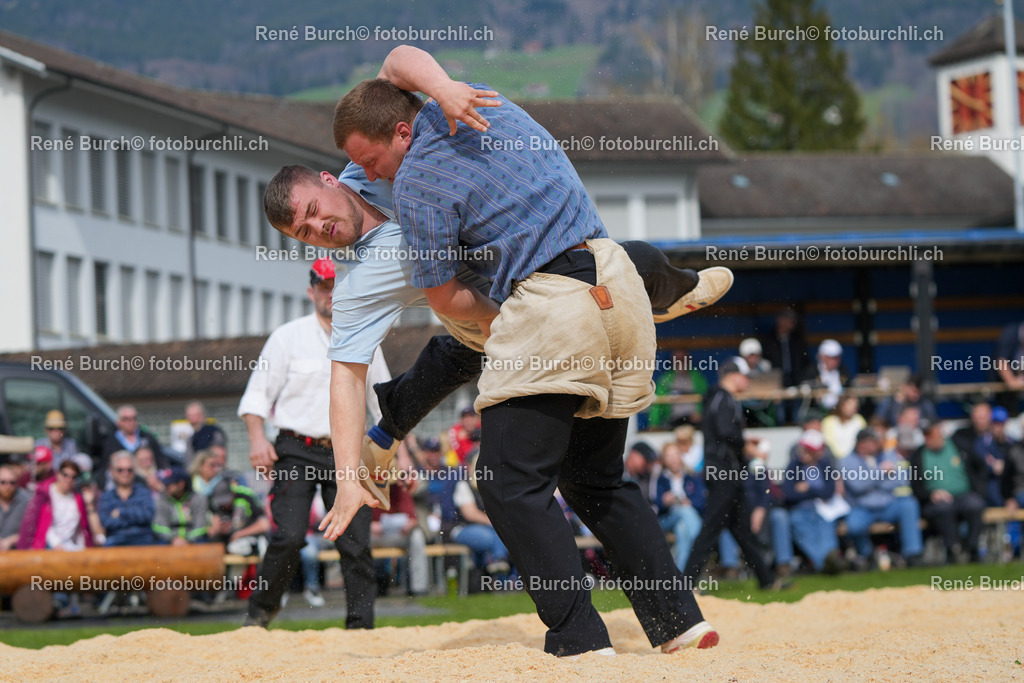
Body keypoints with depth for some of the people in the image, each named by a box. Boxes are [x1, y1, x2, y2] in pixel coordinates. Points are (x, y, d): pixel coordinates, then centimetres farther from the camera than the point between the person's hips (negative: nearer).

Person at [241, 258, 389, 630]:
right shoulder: (287, 337, 4)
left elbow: (384, 403, 19)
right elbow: (257, 393, 2)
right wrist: (257, 438, -14)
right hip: (296, 453, -3)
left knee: (356, 543, -6)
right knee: (289, 537, -16)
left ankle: (361, 625, -2)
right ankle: (260, 611, 2)